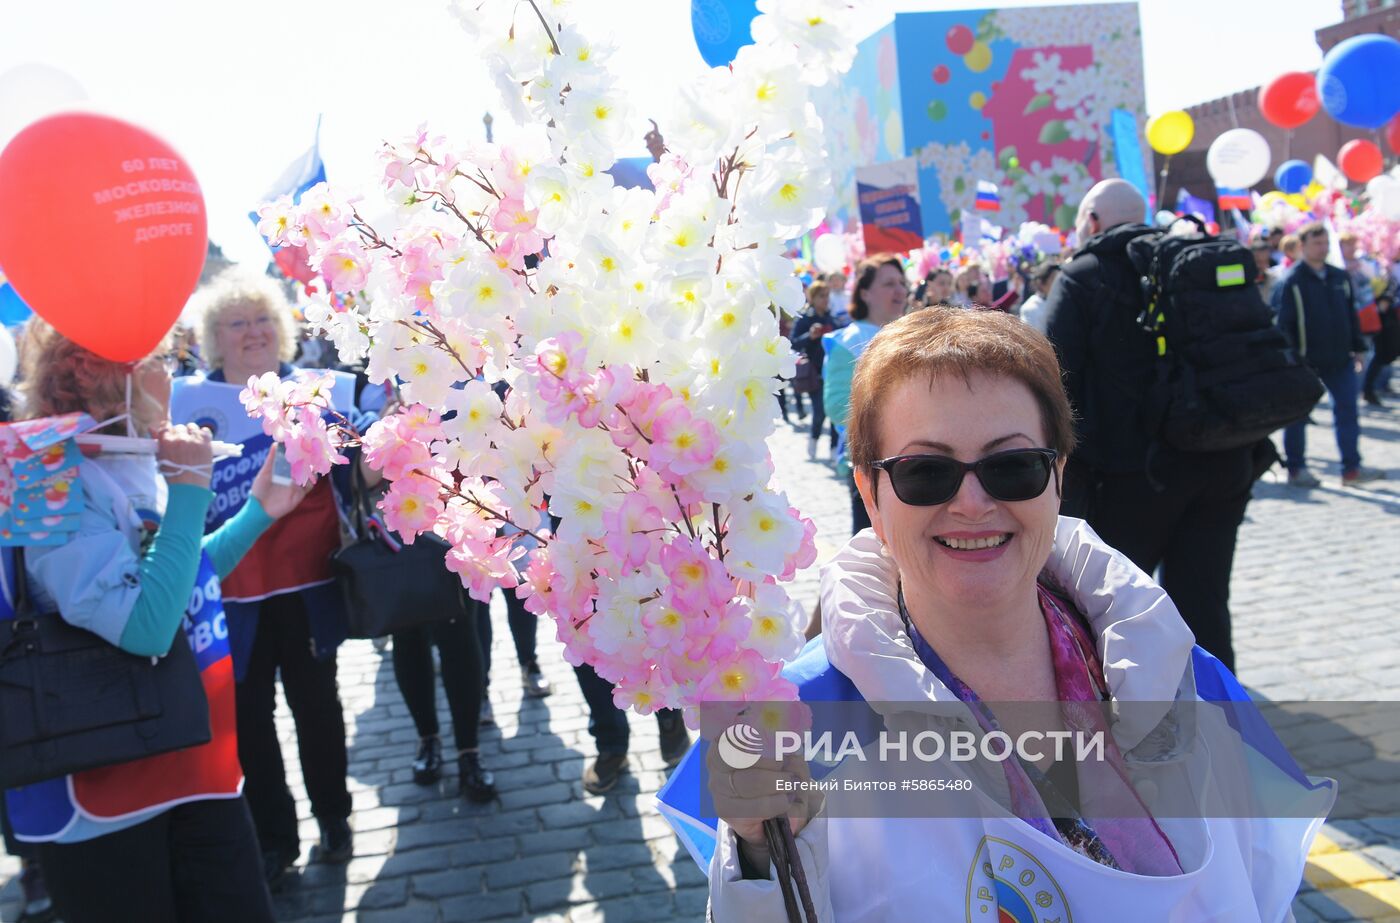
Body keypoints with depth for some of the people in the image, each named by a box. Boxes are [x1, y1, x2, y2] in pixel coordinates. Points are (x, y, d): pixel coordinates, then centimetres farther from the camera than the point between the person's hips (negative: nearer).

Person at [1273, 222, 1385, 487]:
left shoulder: (1340, 277, 10)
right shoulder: (1291, 282, -8)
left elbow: (1351, 315, 17)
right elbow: (1283, 323, -11)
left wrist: (1358, 347, 14)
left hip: (1339, 359, 6)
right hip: (1305, 360, -5)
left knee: (1347, 409, 4)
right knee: (1299, 414, 3)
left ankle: (1351, 468, 9)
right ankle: (1296, 469, 13)